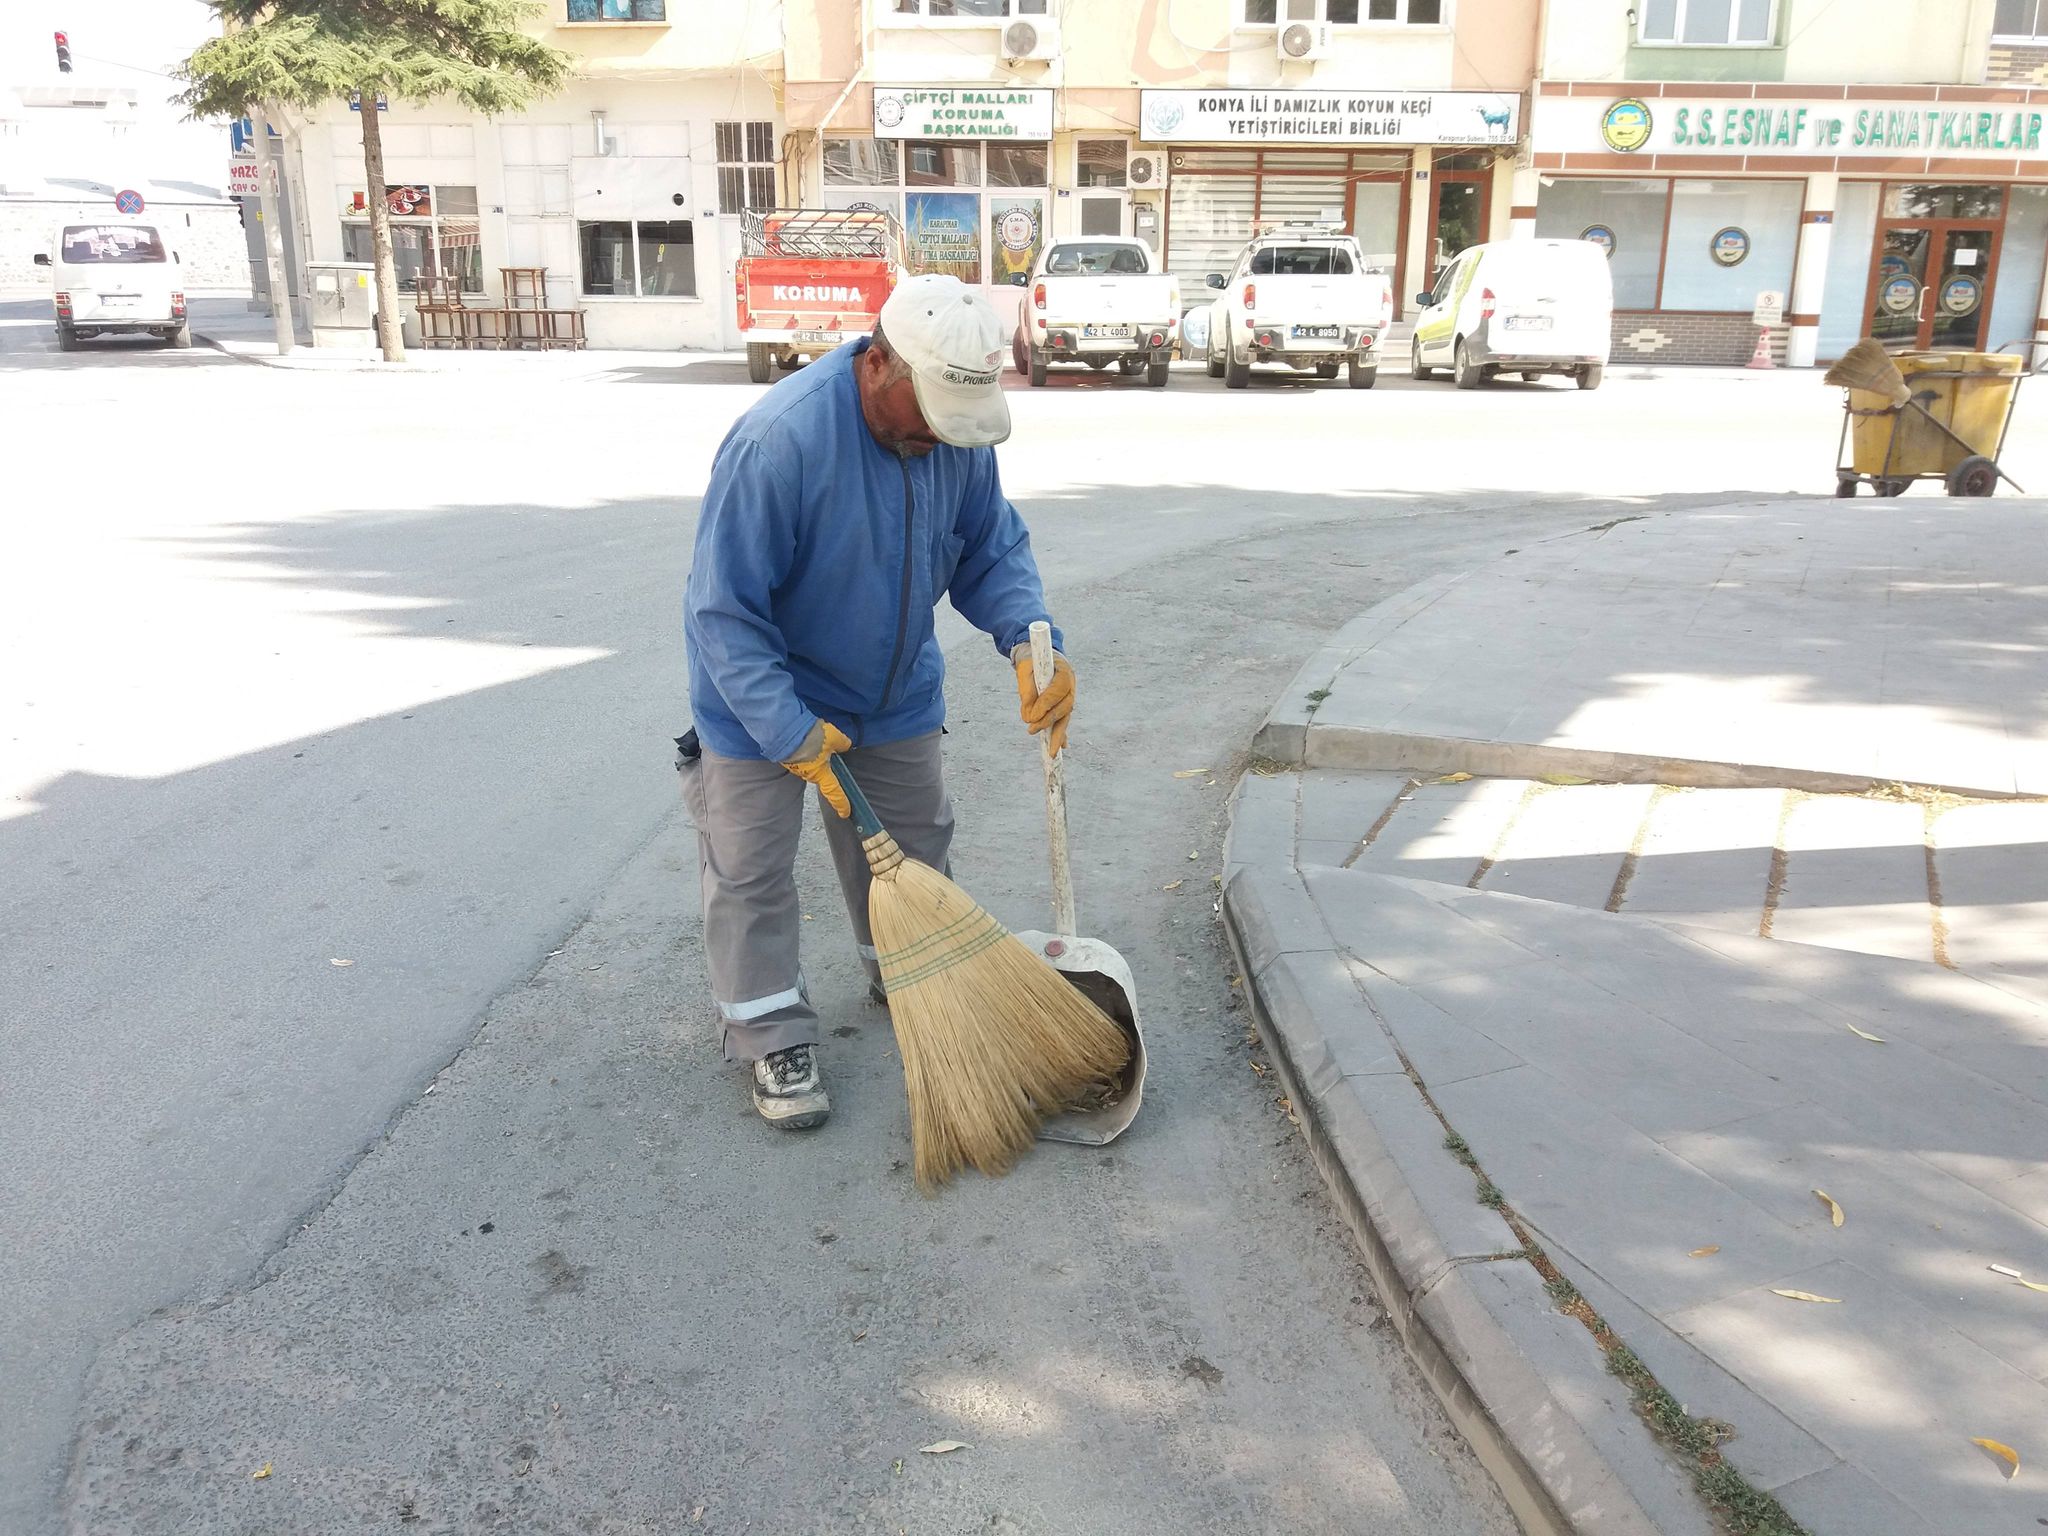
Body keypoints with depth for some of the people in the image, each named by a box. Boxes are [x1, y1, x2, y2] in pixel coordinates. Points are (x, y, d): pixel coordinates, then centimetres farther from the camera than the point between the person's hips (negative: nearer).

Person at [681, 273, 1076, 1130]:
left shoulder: (957, 429, -15)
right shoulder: (778, 442, -34)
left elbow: (991, 551, -5)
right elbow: (724, 611, -29)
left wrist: (1031, 643, -24)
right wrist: (791, 731, -31)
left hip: (893, 688, 6)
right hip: (762, 692, -5)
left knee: (911, 845, 18)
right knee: (752, 869, 2)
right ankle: (772, 1036, 19)